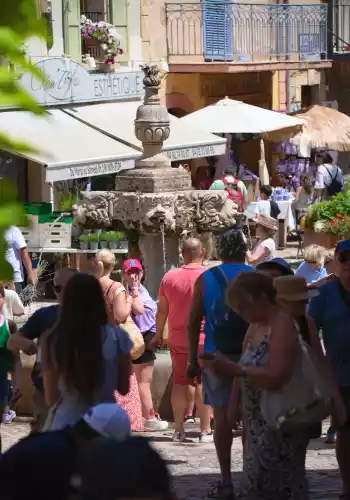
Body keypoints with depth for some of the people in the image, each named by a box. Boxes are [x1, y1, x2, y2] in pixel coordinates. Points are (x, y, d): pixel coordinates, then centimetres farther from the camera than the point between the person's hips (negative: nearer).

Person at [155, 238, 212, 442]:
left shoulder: (169, 277, 1)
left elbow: (162, 309, 7)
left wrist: (159, 334, 18)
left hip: (177, 339, 3)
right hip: (204, 339, -3)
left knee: (179, 382, 10)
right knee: (203, 382, 2)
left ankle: (179, 429, 11)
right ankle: (205, 430, 1)